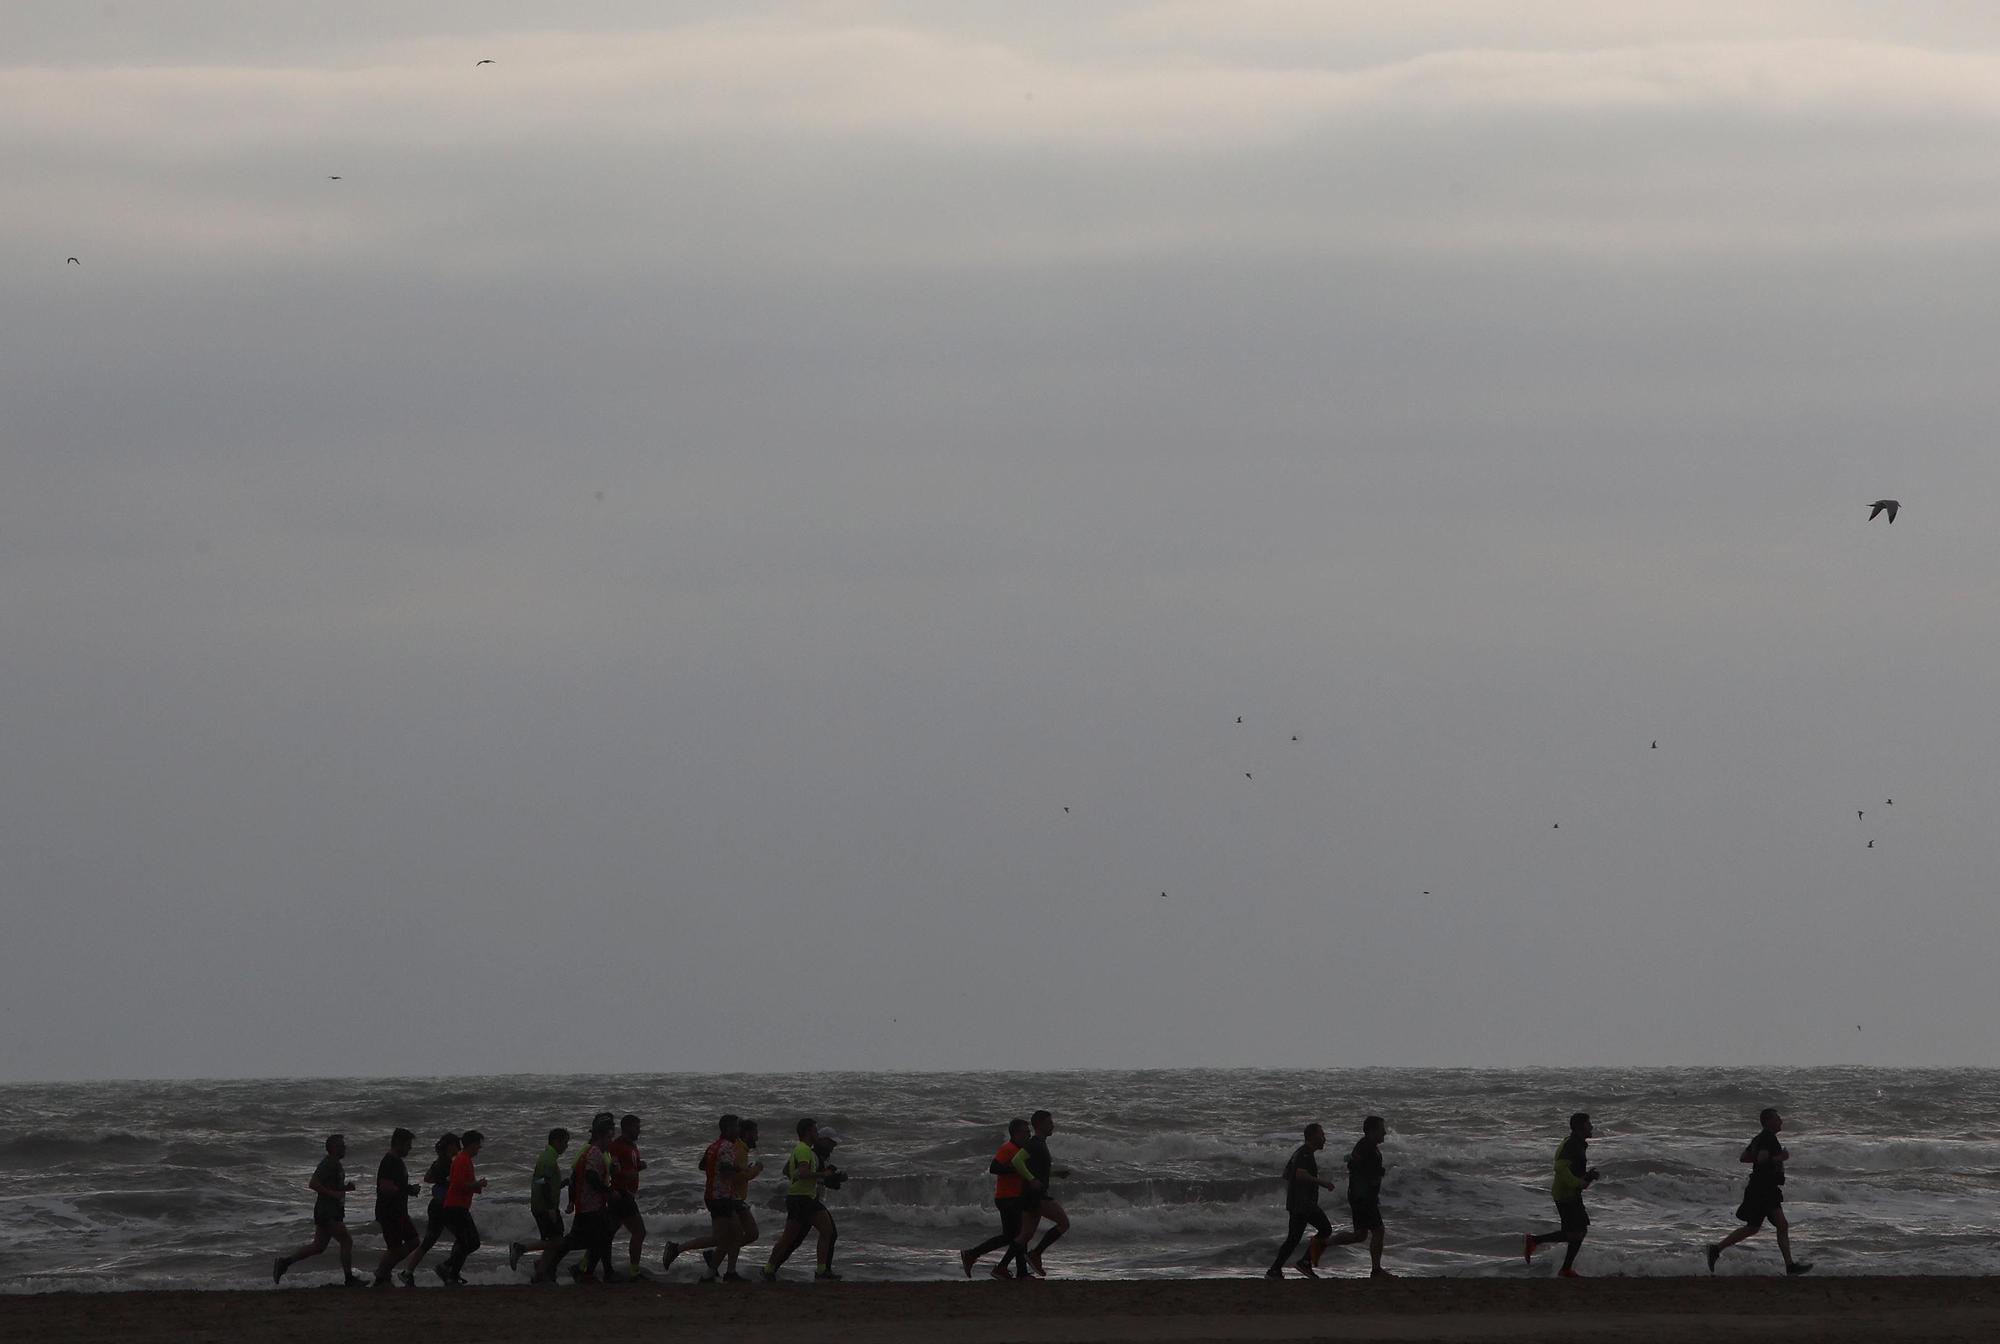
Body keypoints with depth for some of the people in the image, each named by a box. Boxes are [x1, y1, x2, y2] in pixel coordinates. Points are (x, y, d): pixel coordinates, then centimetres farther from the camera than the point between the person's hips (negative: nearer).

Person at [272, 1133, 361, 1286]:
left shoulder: (334, 1164, 15)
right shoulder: (328, 1165, -16)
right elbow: (313, 1184, -25)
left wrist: (346, 1187, 9)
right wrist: (333, 1193, -25)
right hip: (328, 1213, -10)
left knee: (318, 1246, 11)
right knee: (346, 1242, -3)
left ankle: (284, 1262, 12)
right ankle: (349, 1278, 4)